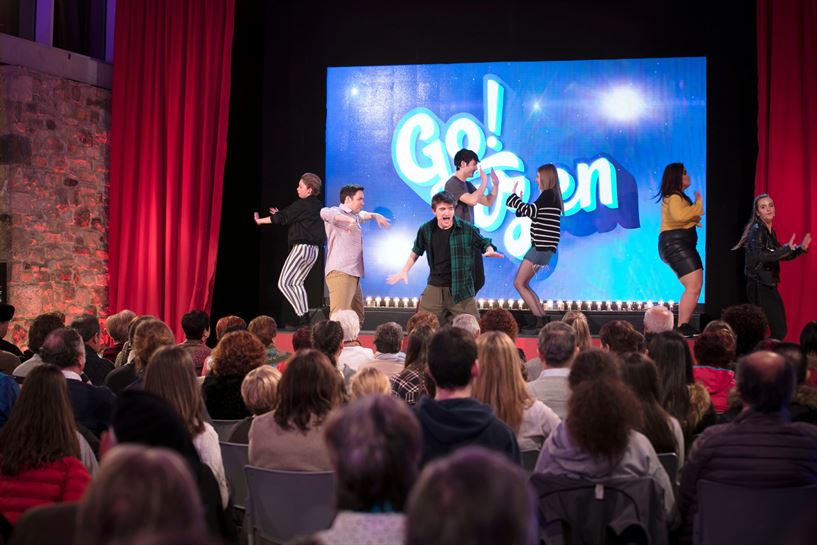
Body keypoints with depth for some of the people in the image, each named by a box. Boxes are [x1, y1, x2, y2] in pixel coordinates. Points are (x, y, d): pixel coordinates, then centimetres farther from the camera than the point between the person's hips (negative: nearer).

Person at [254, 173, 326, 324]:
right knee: (297, 283, 17)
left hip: (301, 247, -9)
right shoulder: (318, 205, 14)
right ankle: (305, 317, 9)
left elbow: (282, 218, -8)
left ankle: (302, 316, -13)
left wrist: (259, 220, 6)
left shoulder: (302, 204, -11)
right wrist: (280, 216, 26)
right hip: (314, 249, 9)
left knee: (284, 283, -6)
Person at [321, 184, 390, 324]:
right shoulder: (337, 212, -5)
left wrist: (375, 216, 30)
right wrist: (349, 220, -32)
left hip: (353, 275, 10)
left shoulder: (354, 216, 23)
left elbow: (363, 215, 47)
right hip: (340, 274, -10)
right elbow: (324, 212, -29)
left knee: (356, 320, 11)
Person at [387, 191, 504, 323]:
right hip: (434, 288, 2)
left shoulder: (467, 229, -11)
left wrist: (490, 251, -17)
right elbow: (416, 251, 17)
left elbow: (484, 244, 5)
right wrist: (405, 271, 15)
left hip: (461, 289, -2)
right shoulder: (426, 230, -3)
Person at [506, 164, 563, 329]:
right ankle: (542, 319, 10)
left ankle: (540, 320, -7)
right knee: (523, 284, 12)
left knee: (519, 283, -6)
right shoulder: (552, 196, 17)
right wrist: (519, 203, 15)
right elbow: (535, 215, 21)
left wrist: (514, 197, -6)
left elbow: (530, 211, -17)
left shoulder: (548, 194, -11)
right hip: (542, 247, 10)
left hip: (541, 247, -10)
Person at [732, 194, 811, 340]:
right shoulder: (757, 230, -12)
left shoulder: (770, 231, 14)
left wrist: (801, 248, 10)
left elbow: (781, 256, 23)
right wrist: (786, 248, -27)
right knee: (779, 330, -14)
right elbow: (759, 255, -27)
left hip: (768, 285, 9)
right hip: (759, 285, -9)